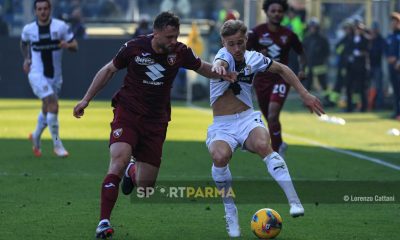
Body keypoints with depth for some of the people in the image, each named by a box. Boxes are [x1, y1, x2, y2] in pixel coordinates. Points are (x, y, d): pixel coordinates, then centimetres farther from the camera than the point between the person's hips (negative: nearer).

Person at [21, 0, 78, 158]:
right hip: (37, 74, -3)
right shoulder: (28, 29, -3)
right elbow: (24, 43, 20)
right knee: (53, 105, -20)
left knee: (47, 109, 16)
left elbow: (75, 46, -2)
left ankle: (36, 136, 44)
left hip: (55, 76, 3)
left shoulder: (60, 26, -5)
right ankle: (57, 145, -13)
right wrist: (26, 59, 10)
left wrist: (68, 45, -23)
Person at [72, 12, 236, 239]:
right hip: (128, 112, -2)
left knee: (145, 186, 2)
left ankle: (132, 172, 42)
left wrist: (220, 73, -12)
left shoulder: (180, 52, -6)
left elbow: (203, 68, 11)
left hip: (156, 120, 2)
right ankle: (104, 222, -24)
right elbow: (108, 70, 5)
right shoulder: (134, 47, -10)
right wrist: (86, 99, 5)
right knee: (119, 158, -28)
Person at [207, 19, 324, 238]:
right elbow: (221, 63, -37)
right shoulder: (224, 55, -11)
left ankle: (294, 201, -38)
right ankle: (230, 213, -14)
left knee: (263, 145, -33)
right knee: (220, 156, -34)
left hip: (247, 119, 2)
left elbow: (282, 69, 18)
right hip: (222, 125, -2)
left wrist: (304, 94, 11)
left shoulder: (252, 58, 2)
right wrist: (218, 67, -62)